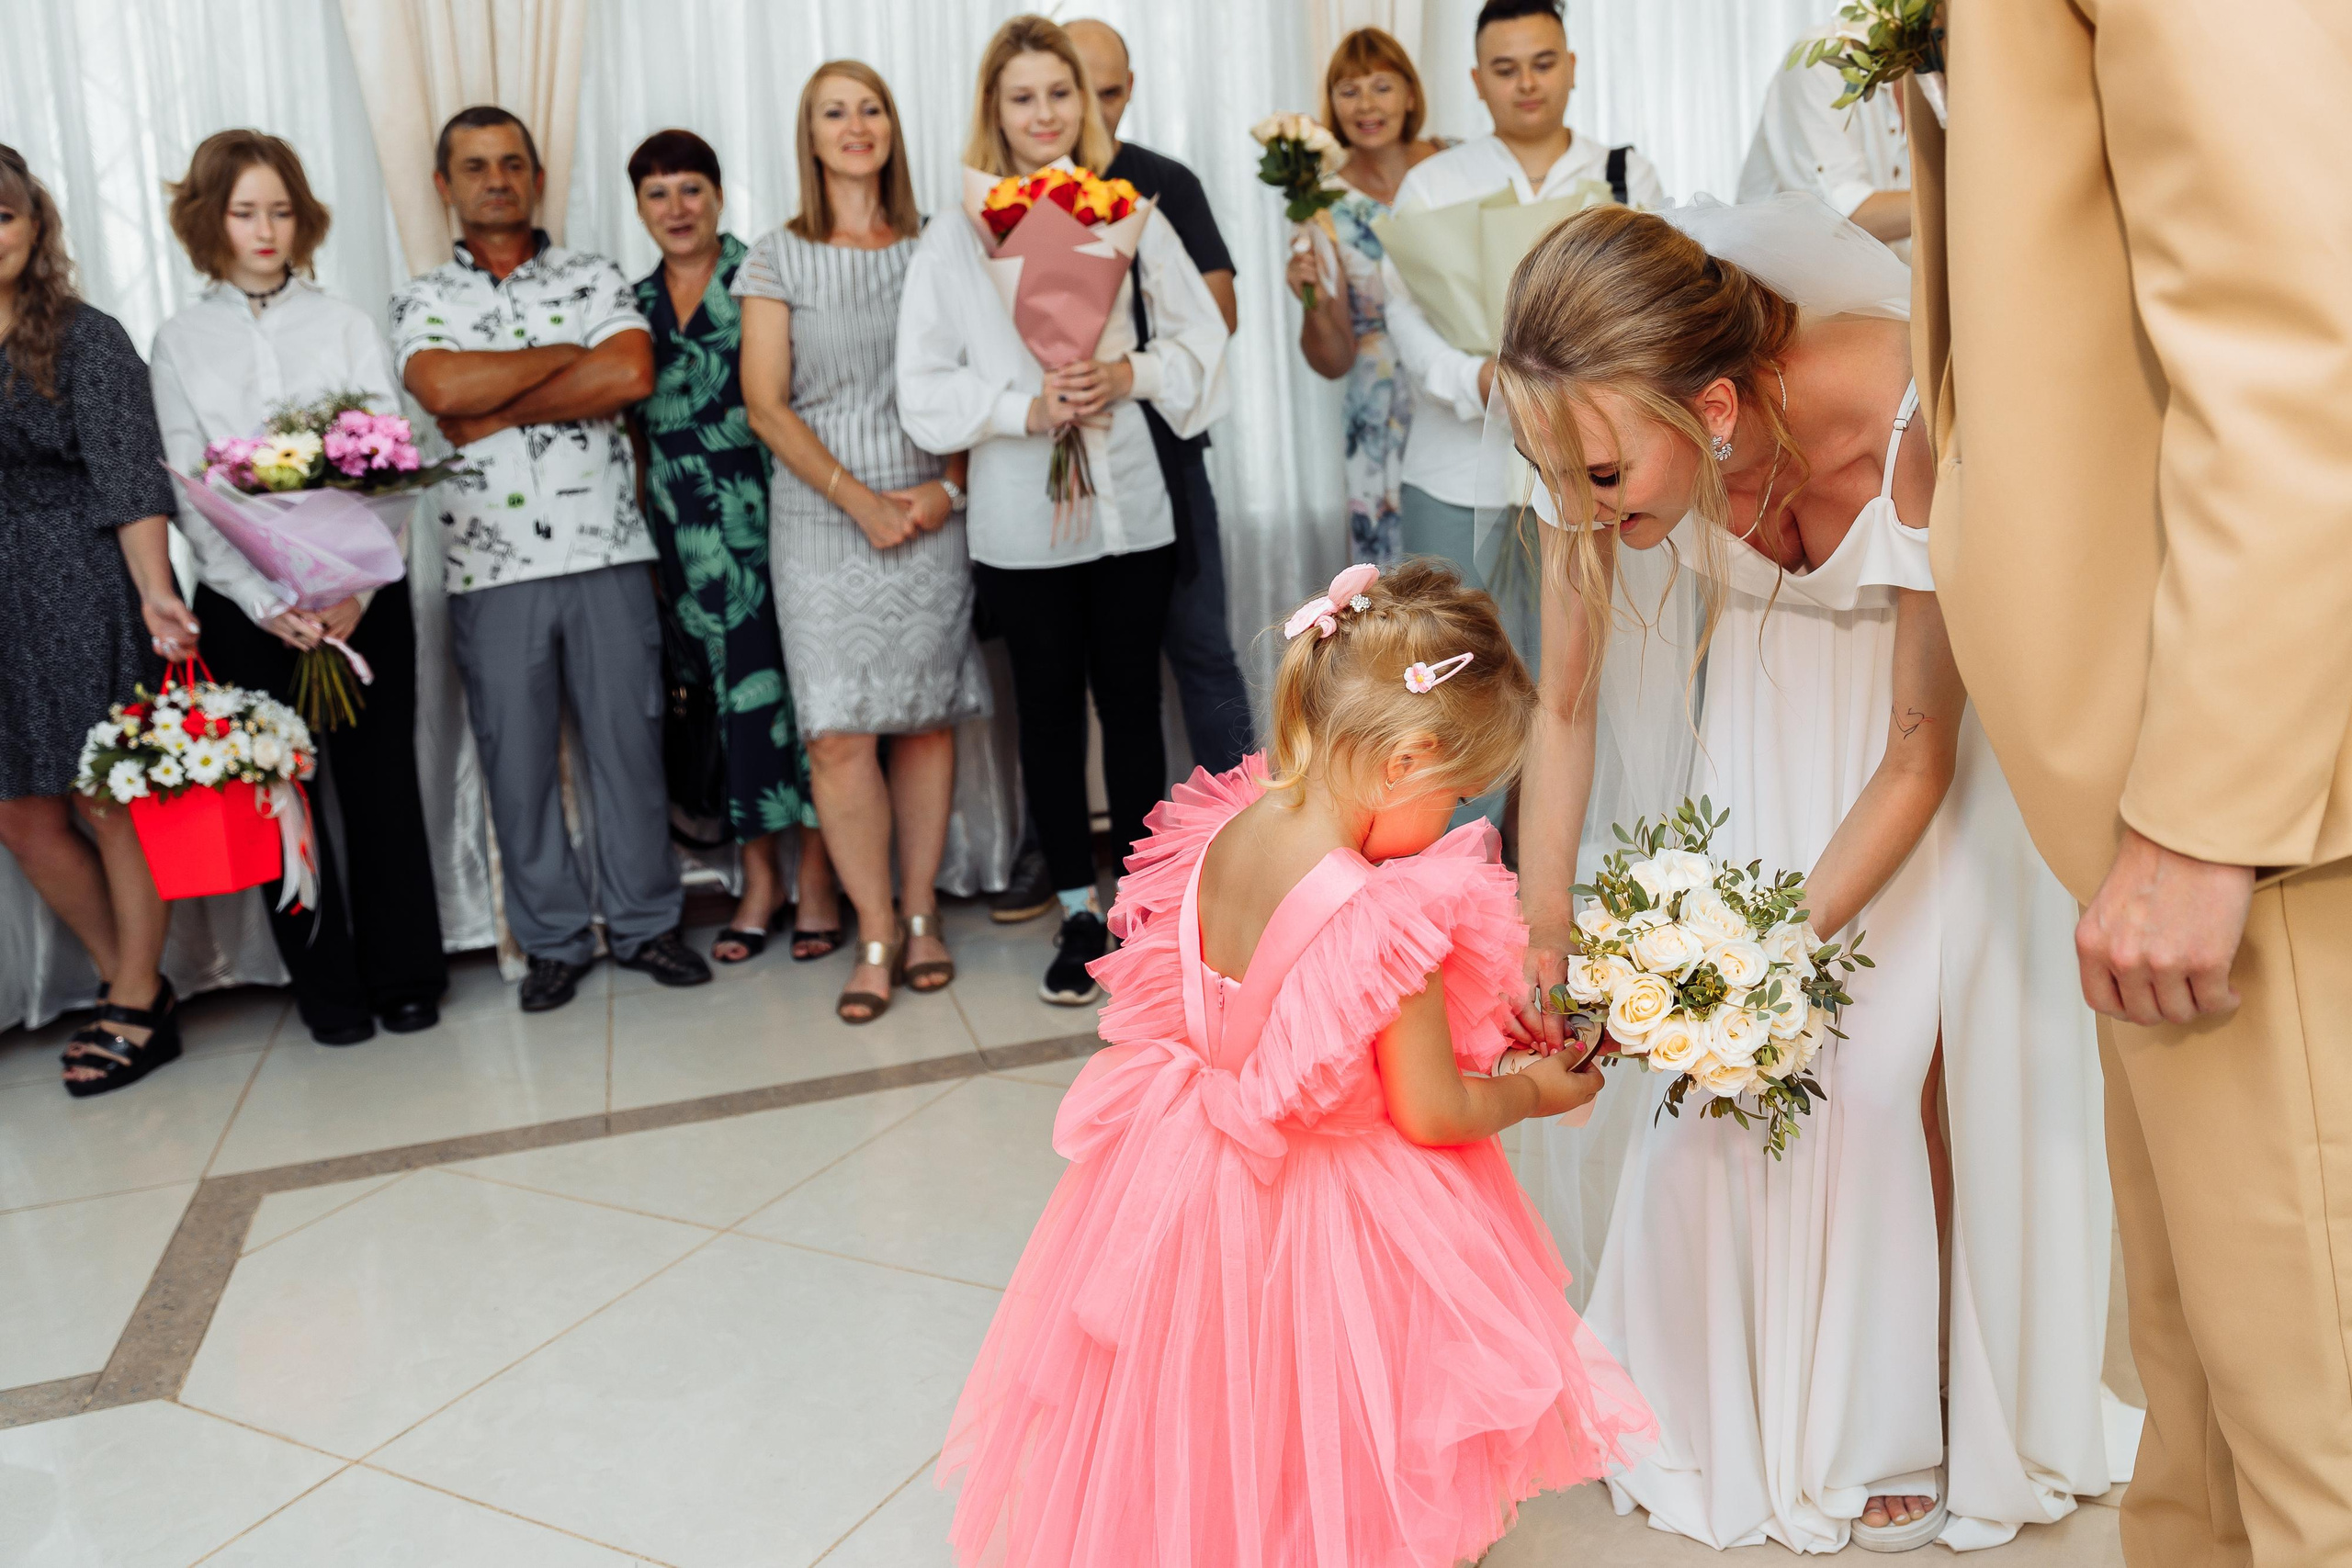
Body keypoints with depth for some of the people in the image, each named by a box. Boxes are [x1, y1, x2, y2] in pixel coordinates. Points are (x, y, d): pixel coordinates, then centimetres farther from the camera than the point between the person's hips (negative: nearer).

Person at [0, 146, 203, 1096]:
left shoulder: (87, 340, -3)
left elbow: (131, 479, -10)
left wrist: (154, 591, -22)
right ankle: (127, 981, 25)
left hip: (85, 598, -5)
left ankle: (140, 1011, 14)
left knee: (112, 802, 1)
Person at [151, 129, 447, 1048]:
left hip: (362, 597, 0)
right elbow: (186, 493, 1)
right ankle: (327, 988, 16)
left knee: (381, 784, 3)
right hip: (244, 606, 0)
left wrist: (357, 591, -14)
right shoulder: (180, 345, 7)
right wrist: (268, 605, -12)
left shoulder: (348, 328, 6)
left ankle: (405, 975, 16)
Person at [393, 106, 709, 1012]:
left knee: (629, 740, 4)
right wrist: (568, 355, -6)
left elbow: (631, 375, -11)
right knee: (517, 759, 5)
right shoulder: (423, 301, 10)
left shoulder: (593, 279, 9)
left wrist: (492, 410, -9)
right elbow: (441, 387, -12)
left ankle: (645, 923, 18)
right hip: (490, 568, 1)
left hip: (606, 553, 0)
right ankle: (553, 940, 18)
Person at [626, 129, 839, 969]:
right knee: (735, 694, 8)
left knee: (802, 686, -1)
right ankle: (758, 878, 18)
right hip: (695, 539, 4)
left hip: (775, 515, -4)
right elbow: (632, 429, 15)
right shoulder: (636, 305, 12)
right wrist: (647, 549, 11)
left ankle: (816, 879, 8)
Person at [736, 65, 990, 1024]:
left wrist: (947, 486, -7)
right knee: (839, 733, -7)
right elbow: (768, 407, -1)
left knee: (928, 720, 3)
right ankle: (875, 934, 4)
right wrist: (859, 499, -10)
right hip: (823, 517, -1)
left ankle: (921, 914, 16)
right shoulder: (778, 258, 5)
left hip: (929, 513, 1)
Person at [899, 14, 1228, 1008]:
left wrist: (1131, 373, -11)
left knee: (1132, 703, 7)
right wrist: (1025, 408, -16)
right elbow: (926, 392, -2)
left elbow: (1200, 342, 7)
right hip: (1021, 519, -1)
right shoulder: (955, 237, 1)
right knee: (1049, 712, 9)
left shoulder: (1130, 215, 4)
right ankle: (1079, 913, 23)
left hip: (1130, 506, 1)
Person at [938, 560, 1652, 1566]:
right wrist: (1534, 1091, 2)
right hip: (1329, 1225, -7)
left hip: (1191, 1187, 7)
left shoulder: (1222, 832, -11)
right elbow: (1434, 1114, -21)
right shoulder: (1389, 920, -32)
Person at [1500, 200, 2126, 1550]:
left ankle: (1896, 1423, 15)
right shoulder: (1621, 441, -27)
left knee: (1899, 1056, -6)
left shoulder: (1912, 426, -38)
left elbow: (1921, 754, -25)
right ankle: (1755, 1404, 20)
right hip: (1771, 675, 3)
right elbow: (1567, 707, -14)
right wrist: (1540, 943, -16)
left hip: (1941, 675, -3)